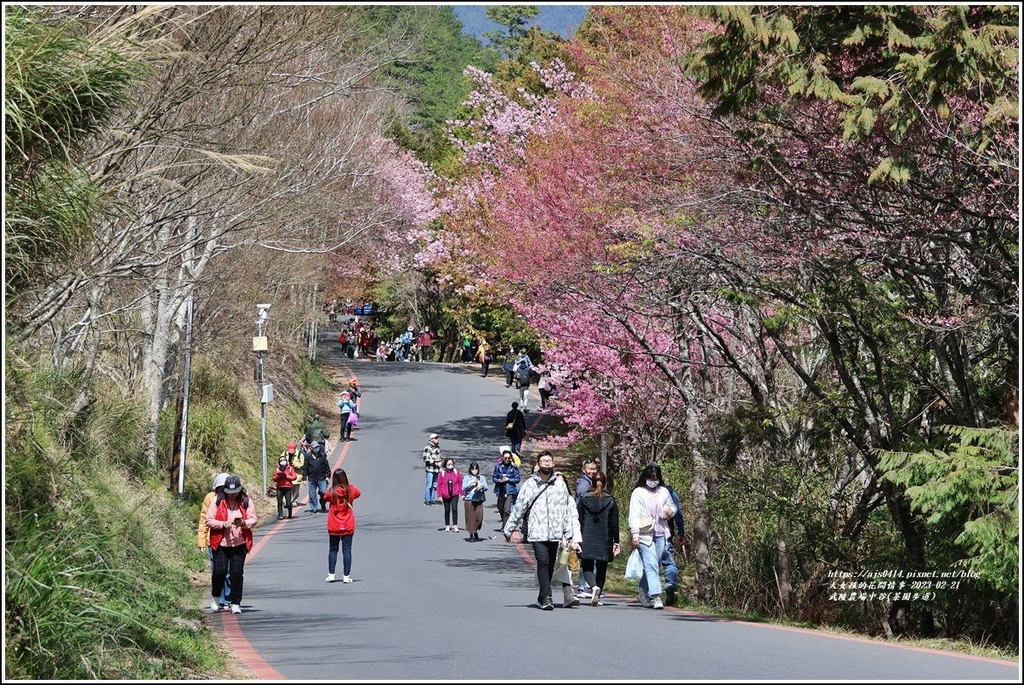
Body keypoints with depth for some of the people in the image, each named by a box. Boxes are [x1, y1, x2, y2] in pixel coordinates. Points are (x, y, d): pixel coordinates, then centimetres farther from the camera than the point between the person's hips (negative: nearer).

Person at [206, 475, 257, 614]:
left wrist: (243, 523, -18)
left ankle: (236, 604, 5)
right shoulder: (217, 501, -2)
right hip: (221, 543, -1)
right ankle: (216, 598, 19)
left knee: (237, 573, -2)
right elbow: (209, 520, -2)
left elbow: (253, 520, 3)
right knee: (220, 571, -7)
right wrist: (223, 524, -18)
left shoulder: (246, 501, 3)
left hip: (240, 543, 1)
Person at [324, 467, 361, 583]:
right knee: (347, 550, 4)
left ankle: (331, 575, 9)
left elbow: (325, 498, 9)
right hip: (348, 526, 0)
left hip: (333, 526, 0)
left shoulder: (332, 492, -12)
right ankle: (346, 576, 2)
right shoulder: (350, 490, -8)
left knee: (333, 549, 12)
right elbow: (358, 493, 15)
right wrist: (348, 484, 16)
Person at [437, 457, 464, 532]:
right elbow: (439, 485, -1)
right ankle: (447, 526, 25)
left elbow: (460, 483, 4)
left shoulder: (456, 472, -1)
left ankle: (455, 526, -12)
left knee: (454, 509, -14)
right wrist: (440, 495, -4)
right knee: (447, 511, 11)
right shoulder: (442, 473, -4)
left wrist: (462, 493, 3)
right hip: (445, 495, 1)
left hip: (455, 494, -1)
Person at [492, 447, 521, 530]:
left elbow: (517, 479, -2)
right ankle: (504, 523, 37)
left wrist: (508, 480, -14)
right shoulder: (498, 466, 4)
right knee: (500, 509, 15)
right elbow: (493, 477, 9)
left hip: (510, 491, -4)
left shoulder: (514, 467, -3)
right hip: (501, 490, 4)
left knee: (507, 509, -15)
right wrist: (499, 480, -11)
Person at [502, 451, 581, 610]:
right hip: (537, 532, -2)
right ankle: (546, 597, -15)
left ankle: (543, 597, 20)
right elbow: (518, 508, 6)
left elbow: (566, 511, 13)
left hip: (555, 532, 2)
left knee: (550, 565, 6)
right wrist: (508, 529, 7)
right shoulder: (530, 484, 2)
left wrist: (569, 534, 11)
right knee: (543, 562, -15)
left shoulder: (560, 484, 8)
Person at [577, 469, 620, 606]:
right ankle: (597, 596, 14)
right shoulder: (610, 501, 0)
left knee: (587, 567, 4)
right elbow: (615, 524, 0)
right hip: (604, 539, 1)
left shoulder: (583, 499, -1)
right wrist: (616, 542, 5)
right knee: (601, 568, 12)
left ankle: (594, 586, -24)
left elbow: (578, 521, 0)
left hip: (587, 539, -1)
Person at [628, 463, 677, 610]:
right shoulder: (638, 493, 0)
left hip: (660, 535, 5)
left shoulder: (664, 492, 12)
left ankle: (643, 593, 24)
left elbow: (672, 507, 26)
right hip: (645, 535, -5)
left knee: (654, 565, 8)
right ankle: (655, 597, -19)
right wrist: (635, 535, -11)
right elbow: (634, 515, -4)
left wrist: (670, 511, 1)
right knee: (651, 565, -13)